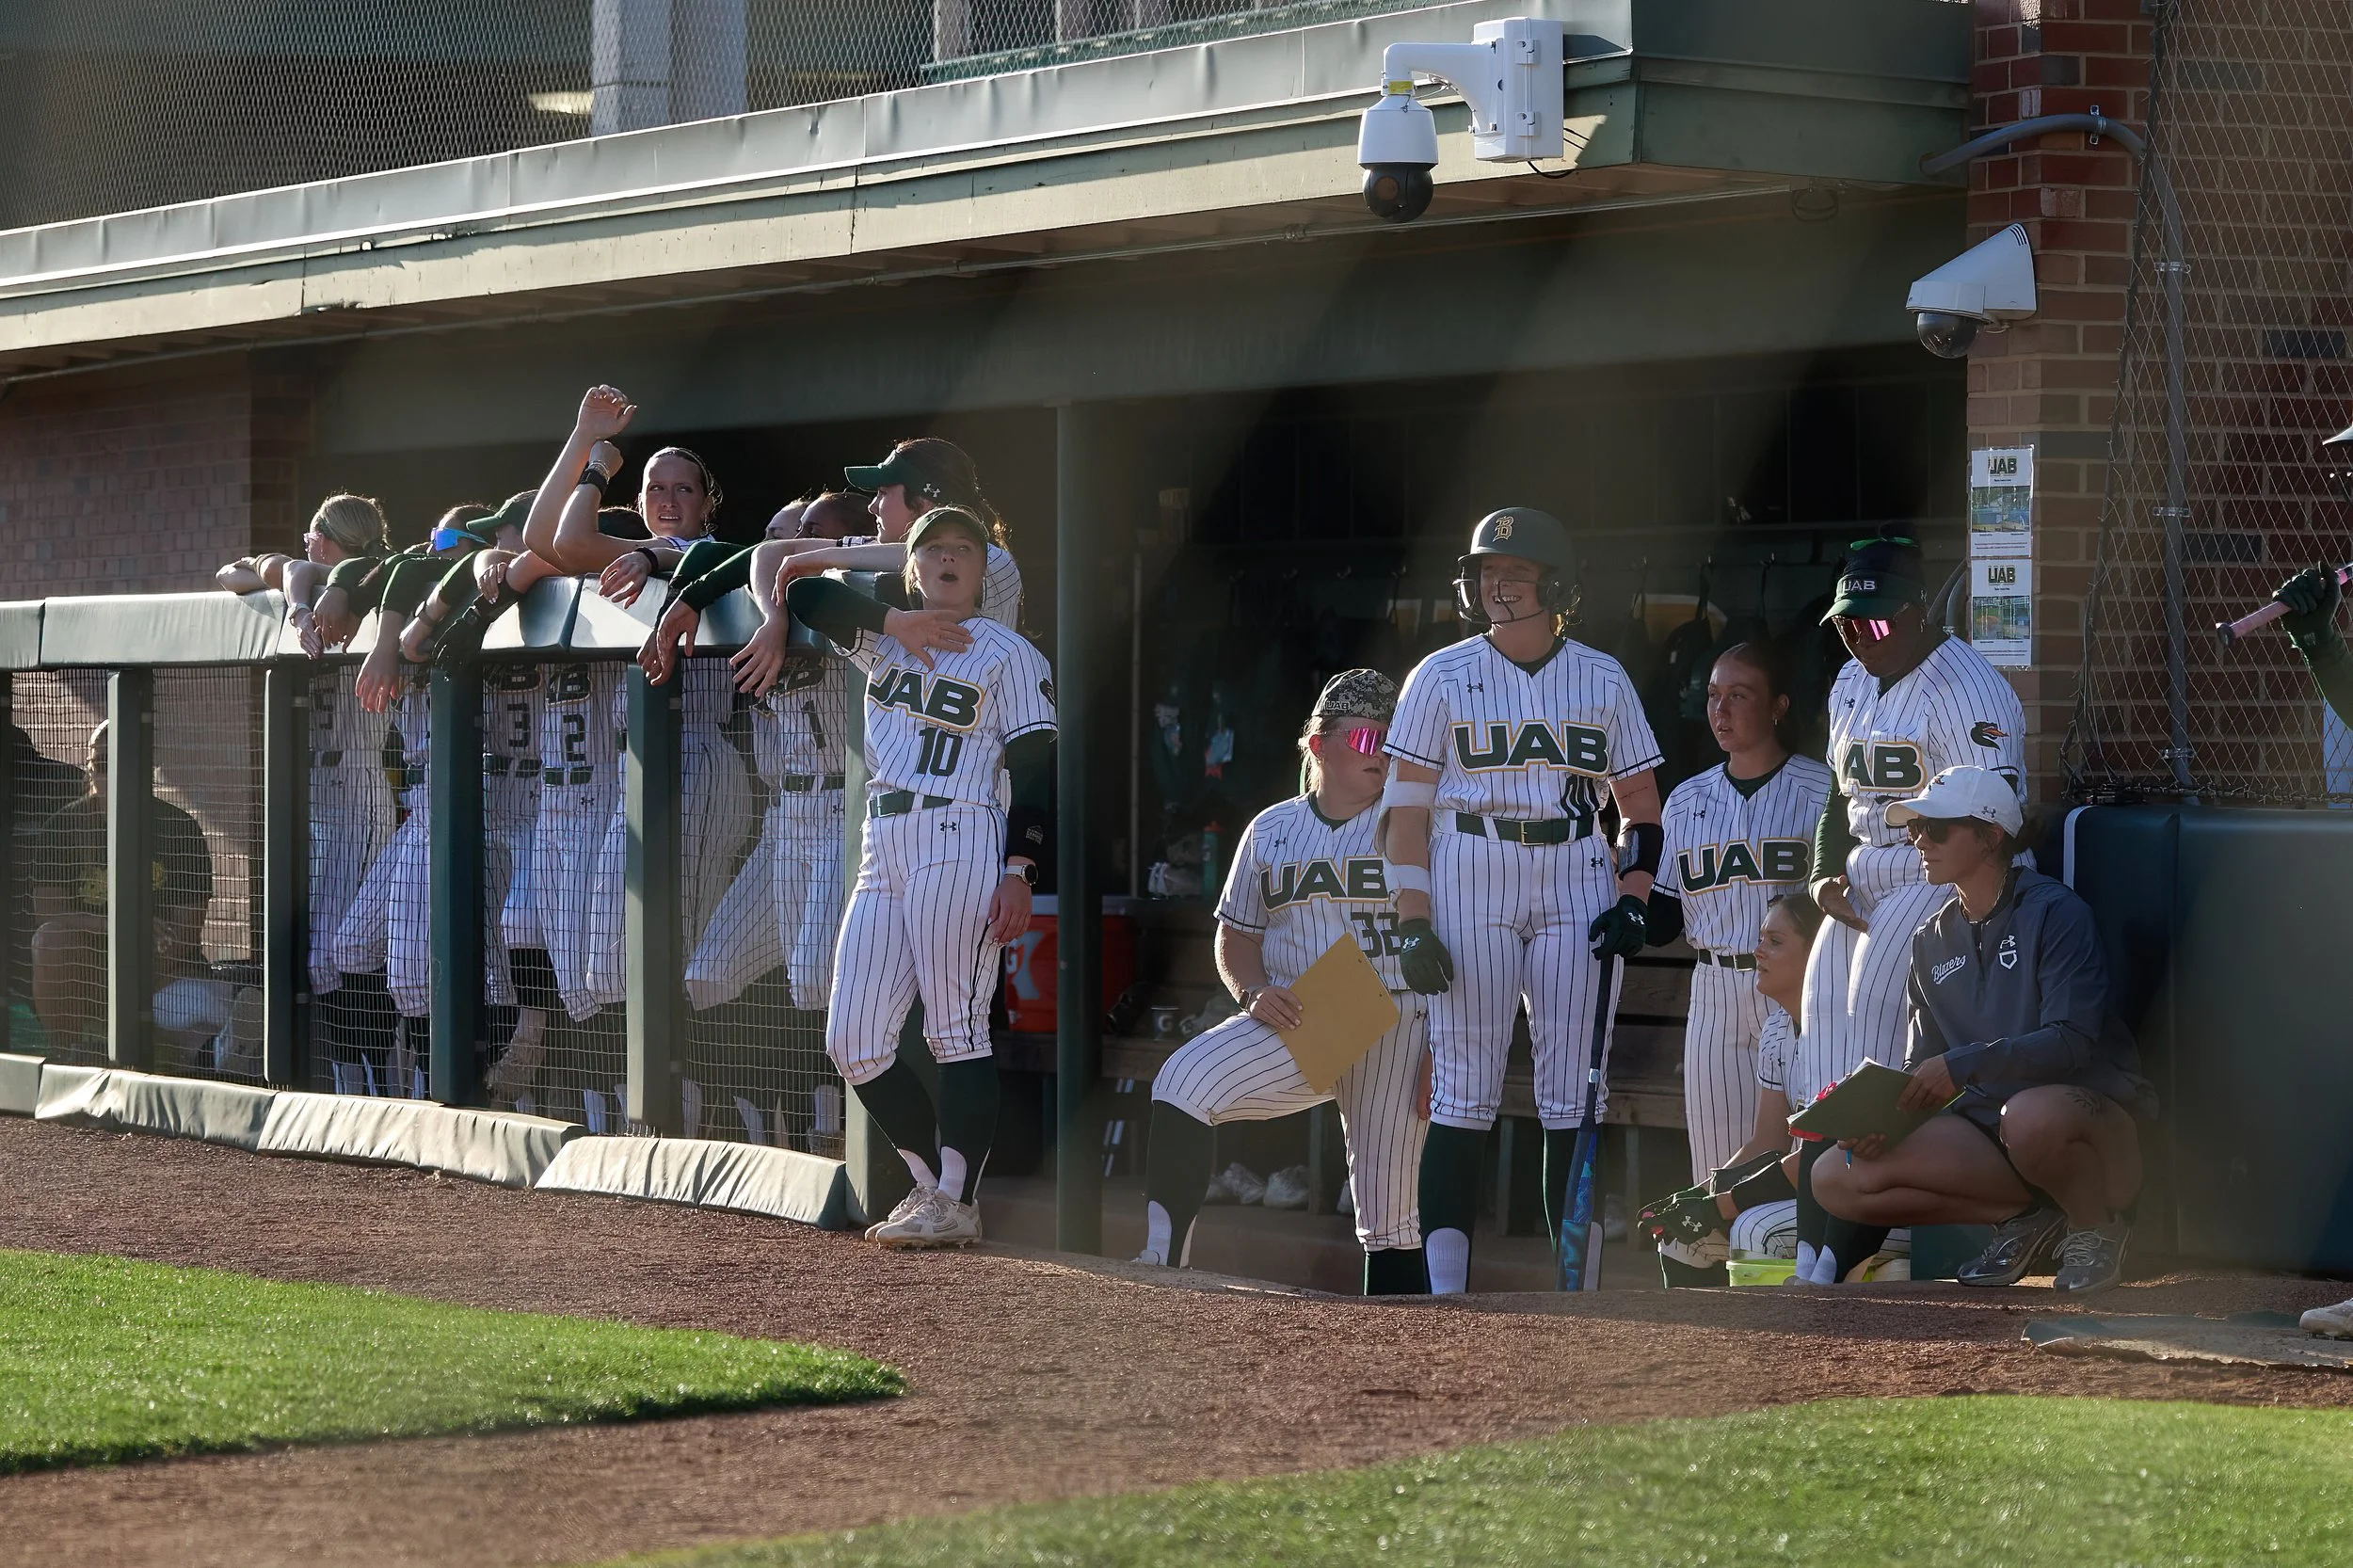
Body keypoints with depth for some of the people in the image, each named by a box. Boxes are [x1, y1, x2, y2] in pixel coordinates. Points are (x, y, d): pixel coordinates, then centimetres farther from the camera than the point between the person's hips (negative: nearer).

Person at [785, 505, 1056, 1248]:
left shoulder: (1007, 653, 2)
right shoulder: (882, 639, 18)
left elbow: (1035, 773, -4)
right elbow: (806, 594, 6)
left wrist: (1019, 872, -15)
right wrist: (895, 621, -4)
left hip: (958, 844, -7)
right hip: (883, 851, 7)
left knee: (957, 1031, -10)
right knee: (852, 1042, 2)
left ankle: (955, 1202, -9)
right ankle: (932, 1181, 12)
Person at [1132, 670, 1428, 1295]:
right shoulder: (1271, 830, 13)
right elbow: (1236, 935, 19)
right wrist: (1253, 991, -4)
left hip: (1392, 1022, -2)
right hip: (1292, 1021, 2)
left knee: (1389, 1214, -8)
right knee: (1184, 1083, -22)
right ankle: (1163, 1258, -22)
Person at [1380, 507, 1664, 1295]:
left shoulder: (1603, 681, 10)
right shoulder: (1442, 677, 5)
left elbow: (1642, 807, 13)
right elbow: (1406, 806, 1)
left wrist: (1631, 900, -3)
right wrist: (1413, 923, -8)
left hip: (1576, 887, 2)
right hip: (1468, 883, -2)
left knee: (1574, 1098, -1)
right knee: (1464, 1096, -6)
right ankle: (1444, 1295, -7)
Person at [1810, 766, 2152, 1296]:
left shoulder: (2054, 913, -8)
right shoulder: (1932, 942, 14)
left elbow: (2071, 1043, -20)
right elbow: (1922, 1068, 12)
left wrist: (1962, 1066, -27)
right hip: (1987, 1123, 6)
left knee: (2029, 1116, -44)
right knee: (1835, 1179, -14)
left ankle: (2096, 1227, -10)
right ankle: (2025, 1214, -2)